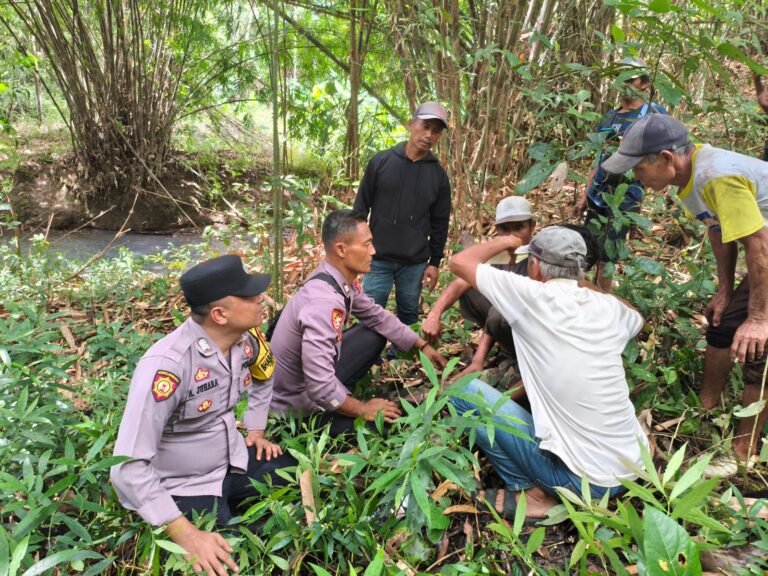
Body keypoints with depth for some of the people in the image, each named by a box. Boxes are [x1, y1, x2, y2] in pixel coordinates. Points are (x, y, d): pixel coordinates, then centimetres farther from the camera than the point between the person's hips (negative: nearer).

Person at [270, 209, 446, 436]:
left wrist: (423, 345, 10)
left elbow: (377, 316, 10)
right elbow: (321, 388, -34)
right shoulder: (324, 302, -35)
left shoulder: (342, 278, -8)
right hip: (299, 404, -8)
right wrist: (364, 410, -18)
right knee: (389, 423, -8)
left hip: (318, 379, 8)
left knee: (376, 335, 8)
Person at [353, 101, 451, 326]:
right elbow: (360, 208, 2)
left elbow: (440, 224, 7)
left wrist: (434, 262, 5)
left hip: (415, 264, 2)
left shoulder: (438, 175, 3)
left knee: (409, 318, 12)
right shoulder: (381, 161, -2)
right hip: (377, 260, -1)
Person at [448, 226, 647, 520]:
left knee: (463, 391, -1)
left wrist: (502, 242, 13)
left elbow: (459, 262, -4)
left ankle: (531, 493, 3)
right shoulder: (608, 307, 1)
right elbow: (637, 319, 28)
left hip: (584, 478, -6)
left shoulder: (534, 297, -15)